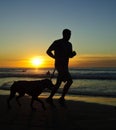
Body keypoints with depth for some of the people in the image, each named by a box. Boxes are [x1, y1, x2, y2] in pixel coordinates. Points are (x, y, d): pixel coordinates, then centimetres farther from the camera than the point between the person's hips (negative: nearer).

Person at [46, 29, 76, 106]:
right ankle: (62, 99, -9)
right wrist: (56, 57, -8)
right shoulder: (57, 42, -6)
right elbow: (48, 51, -1)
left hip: (65, 66, 8)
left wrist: (73, 53, -3)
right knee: (69, 80, -17)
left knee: (58, 83, 10)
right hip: (59, 65, -8)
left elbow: (70, 55, 19)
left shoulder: (69, 44, 14)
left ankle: (50, 98, 19)